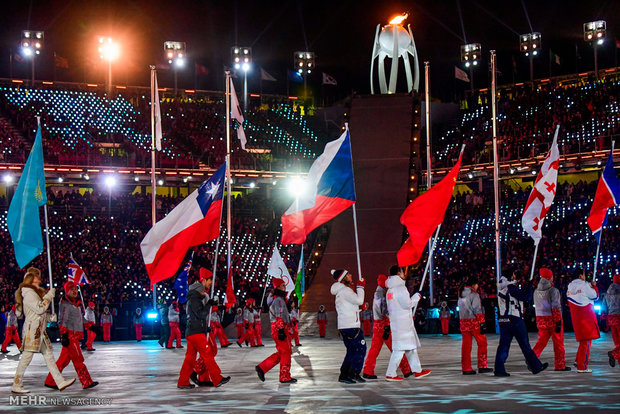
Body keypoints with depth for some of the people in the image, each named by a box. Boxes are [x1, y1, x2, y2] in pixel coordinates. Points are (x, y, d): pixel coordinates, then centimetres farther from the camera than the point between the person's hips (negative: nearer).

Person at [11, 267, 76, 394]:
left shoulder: (35, 292, 20)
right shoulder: (28, 293, -11)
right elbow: (40, 308, -20)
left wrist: (51, 317, 15)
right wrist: (49, 295, -12)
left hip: (40, 330, 10)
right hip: (32, 330, -10)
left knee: (49, 355, 7)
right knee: (27, 357, -7)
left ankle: (60, 381, 7)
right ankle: (16, 386, -1)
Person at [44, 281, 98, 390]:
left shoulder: (76, 304, 19)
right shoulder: (65, 304, -9)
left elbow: (81, 318, 30)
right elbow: (62, 321, -15)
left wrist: (91, 326, 28)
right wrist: (63, 335, -21)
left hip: (75, 335, 9)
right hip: (70, 335, -9)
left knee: (64, 359, 9)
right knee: (78, 359, -6)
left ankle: (50, 381, 13)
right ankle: (87, 383, -4)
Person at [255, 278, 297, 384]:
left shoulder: (279, 299, 21)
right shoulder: (278, 300, -13)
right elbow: (279, 316, -20)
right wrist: (281, 330, -24)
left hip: (276, 328, 10)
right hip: (279, 328, -10)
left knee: (281, 353, 12)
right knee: (285, 352, -3)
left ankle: (262, 368, 8)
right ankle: (285, 377, 2)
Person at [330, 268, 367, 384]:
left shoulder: (341, 291, 19)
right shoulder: (345, 290, -13)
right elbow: (359, 300, -17)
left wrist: (358, 287, 17)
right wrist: (360, 287, -5)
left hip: (343, 326, 10)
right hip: (351, 326, -10)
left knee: (352, 350, 13)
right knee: (361, 349, -3)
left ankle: (344, 375, 10)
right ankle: (354, 373, -5)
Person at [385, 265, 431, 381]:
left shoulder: (390, 290, 15)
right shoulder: (400, 287, -14)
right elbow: (407, 304, -16)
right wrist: (417, 296, -1)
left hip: (395, 321, 10)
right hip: (403, 323, -10)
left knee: (411, 347, 15)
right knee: (400, 348, -7)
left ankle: (417, 370, 21)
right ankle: (390, 374, -7)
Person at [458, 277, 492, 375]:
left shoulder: (461, 295, 13)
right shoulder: (474, 294, -10)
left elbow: (460, 308, 13)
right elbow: (477, 310, -14)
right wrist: (481, 322, -12)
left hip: (463, 320, 7)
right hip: (473, 320, -7)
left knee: (466, 344, 6)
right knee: (482, 342, 4)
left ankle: (466, 368, 5)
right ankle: (482, 366, 3)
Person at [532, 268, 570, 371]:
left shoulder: (536, 291, 7)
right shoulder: (553, 290, -13)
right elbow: (556, 308, -17)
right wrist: (558, 322, -15)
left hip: (541, 319, 6)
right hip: (553, 319, -6)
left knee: (542, 341, 10)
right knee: (558, 343, 5)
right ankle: (560, 365, 11)